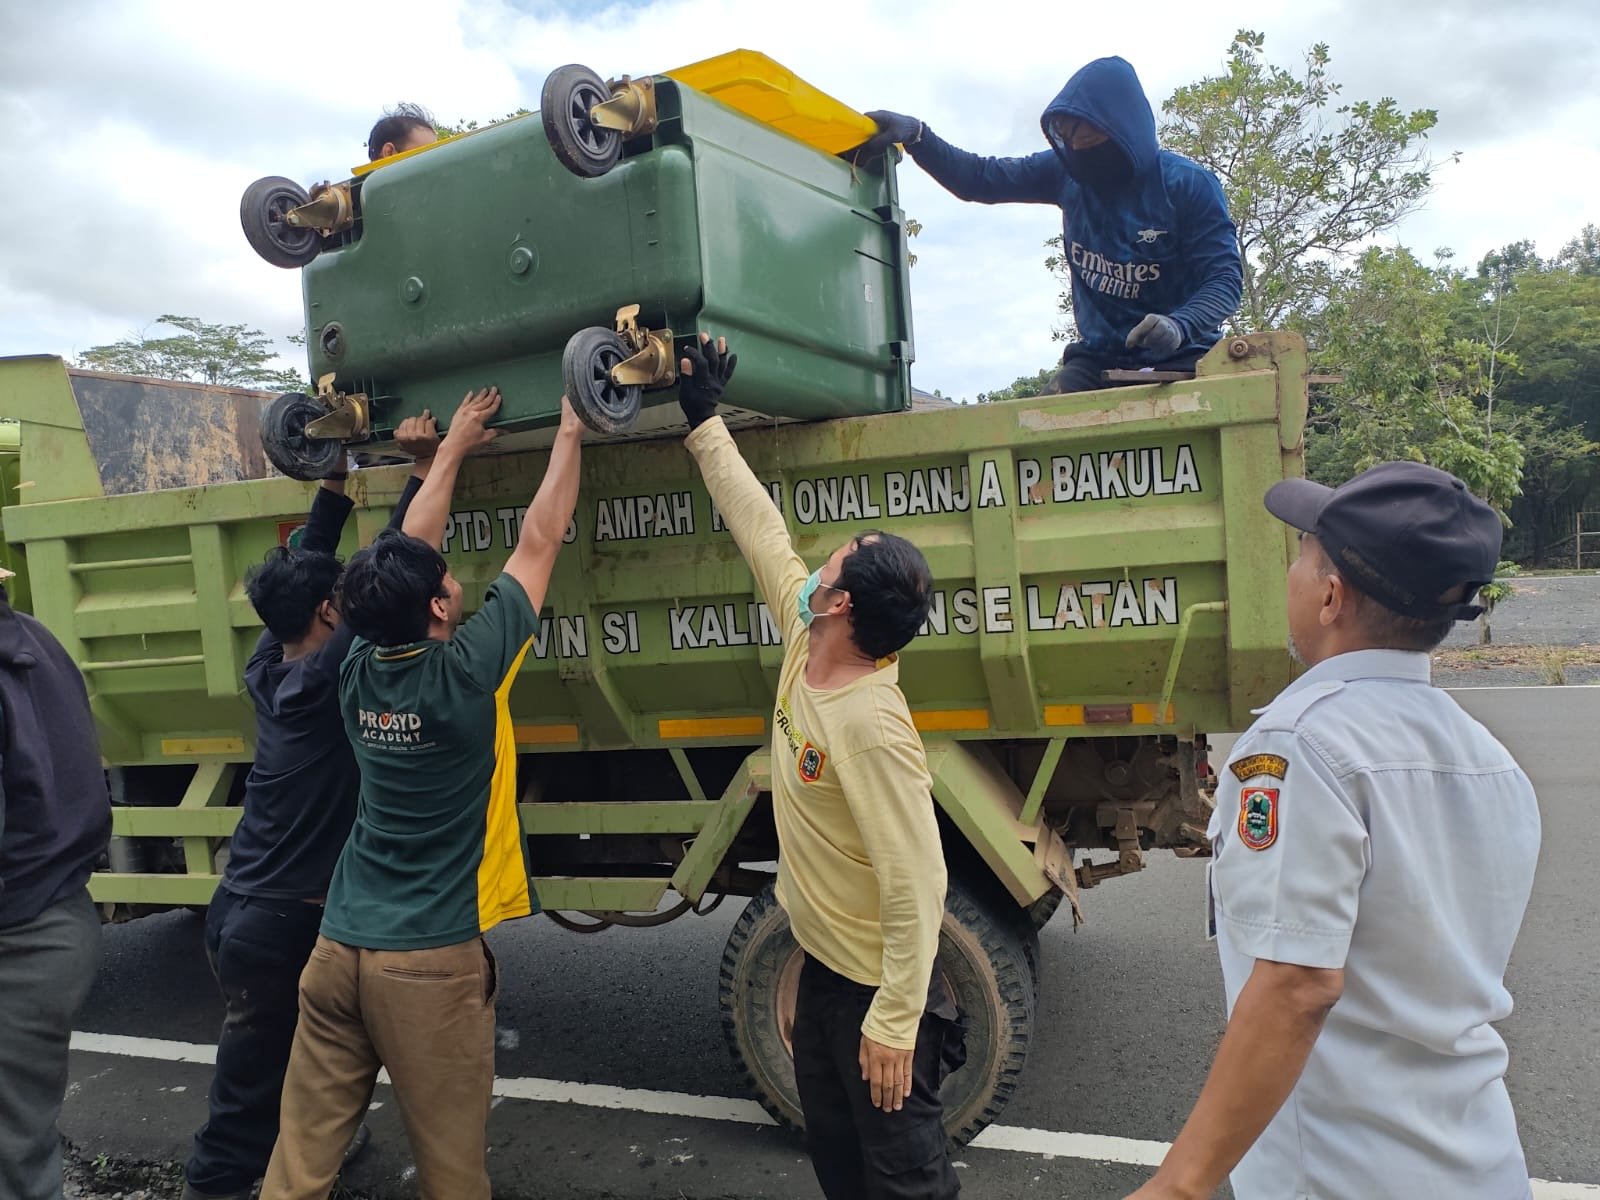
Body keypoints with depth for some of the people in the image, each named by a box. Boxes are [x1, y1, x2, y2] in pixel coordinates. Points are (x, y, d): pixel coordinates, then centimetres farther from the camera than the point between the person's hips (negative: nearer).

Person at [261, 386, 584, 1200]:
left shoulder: (359, 669, 1)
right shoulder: (464, 672, -15)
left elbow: (405, 555, 14)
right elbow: (538, 543, -7)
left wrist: (454, 447, 24)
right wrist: (570, 434, 6)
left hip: (337, 948, 6)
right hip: (428, 959, -6)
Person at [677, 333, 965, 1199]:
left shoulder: (872, 726, -32)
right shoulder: (805, 645, -8)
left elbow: (917, 886, -29)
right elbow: (760, 528, 3)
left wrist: (893, 1023, -23)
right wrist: (705, 422, 10)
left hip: (877, 984, -8)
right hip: (822, 963, 8)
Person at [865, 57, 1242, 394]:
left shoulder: (1189, 185, -11)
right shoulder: (1066, 172, 1)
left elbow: (1224, 276, -13)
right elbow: (980, 179, 6)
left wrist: (1180, 326, -34)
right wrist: (915, 134, -9)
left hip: (1179, 361, -3)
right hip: (1098, 358, 3)